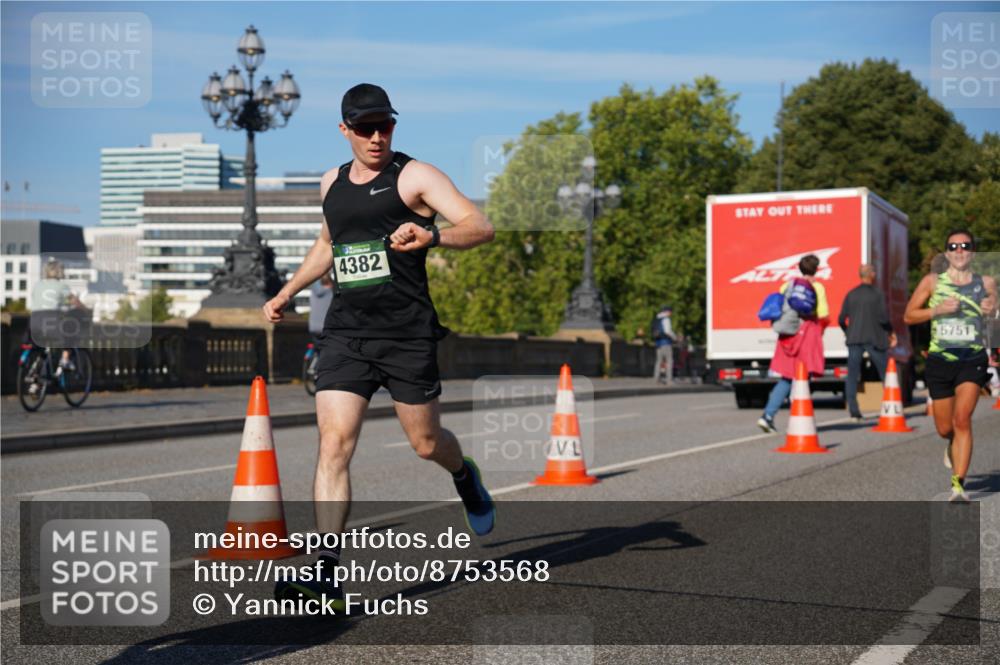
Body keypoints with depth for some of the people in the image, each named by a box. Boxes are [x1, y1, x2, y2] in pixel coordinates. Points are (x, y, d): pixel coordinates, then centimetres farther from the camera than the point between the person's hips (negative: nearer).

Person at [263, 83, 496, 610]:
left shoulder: (414, 176, -4)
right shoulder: (332, 183, 14)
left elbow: (481, 227, -16)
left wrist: (431, 237, -35)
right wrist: (286, 293, 33)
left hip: (407, 334, -4)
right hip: (345, 333, 4)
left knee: (426, 443, 8)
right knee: (333, 444, -10)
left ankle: (465, 477, 45)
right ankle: (328, 572, -10)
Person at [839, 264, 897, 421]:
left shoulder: (851, 294, 4)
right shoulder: (877, 295, -6)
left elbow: (841, 319, 4)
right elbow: (883, 318, -11)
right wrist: (891, 332, 7)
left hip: (854, 339, 3)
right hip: (874, 339, -2)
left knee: (852, 375, 4)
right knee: (886, 374, 10)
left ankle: (854, 412, -2)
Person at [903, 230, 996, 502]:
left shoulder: (986, 283, 4)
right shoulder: (933, 281, 2)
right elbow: (908, 316, 4)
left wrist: (991, 310, -5)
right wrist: (939, 309, -12)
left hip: (973, 360, -1)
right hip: (940, 360, 1)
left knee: (962, 419, -18)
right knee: (945, 429, 8)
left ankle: (958, 484, -16)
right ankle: (954, 445, 45)